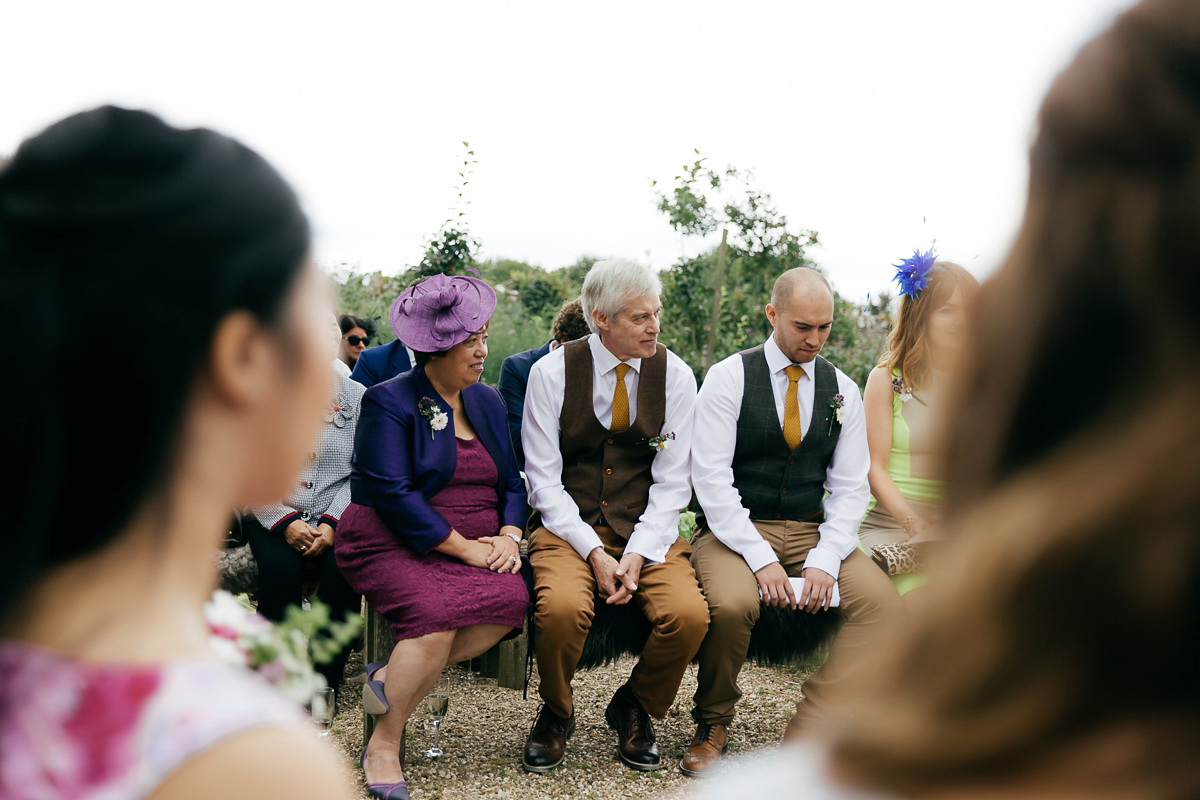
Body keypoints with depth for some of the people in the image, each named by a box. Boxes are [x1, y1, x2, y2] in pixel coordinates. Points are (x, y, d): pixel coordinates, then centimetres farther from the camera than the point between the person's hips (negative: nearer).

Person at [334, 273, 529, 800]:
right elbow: (391, 493, -14)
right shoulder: (389, 401, -5)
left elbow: (511, 483, 16)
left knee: (510, 598, -26)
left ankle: (393, 676, -10)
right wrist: (464, 546, -18)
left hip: (476, 548, 6)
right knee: (437, 613, -33)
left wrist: (508, 535, -6)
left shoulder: (487, 401, 16)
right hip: (390, 544, -5)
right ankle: (383, 745, -12)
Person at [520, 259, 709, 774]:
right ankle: (555, 716, 2)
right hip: (568, 528, -2)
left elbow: (671, 482, 0)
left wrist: (637, 554, -14)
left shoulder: (675, 376, 0)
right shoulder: (551, 372, -5)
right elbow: (544, 479, -5)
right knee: (562, 607, -32)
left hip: (648, 532, 2)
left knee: (689, 615, -26)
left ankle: (633, 711, 7)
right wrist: (594, 553, -16)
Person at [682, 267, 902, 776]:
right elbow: (711, 478, -11)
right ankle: (713, 725, -5)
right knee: (732, 603, -34)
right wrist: (760, 558, -21)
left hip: (811, 531, 4)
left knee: (881, 600, -21)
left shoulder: (842, 390, 8)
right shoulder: (728, 377, -5)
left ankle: (809, 731, -15)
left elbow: (850, 486, 5)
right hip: (734, 530, -4)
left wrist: (825, 560, -12)